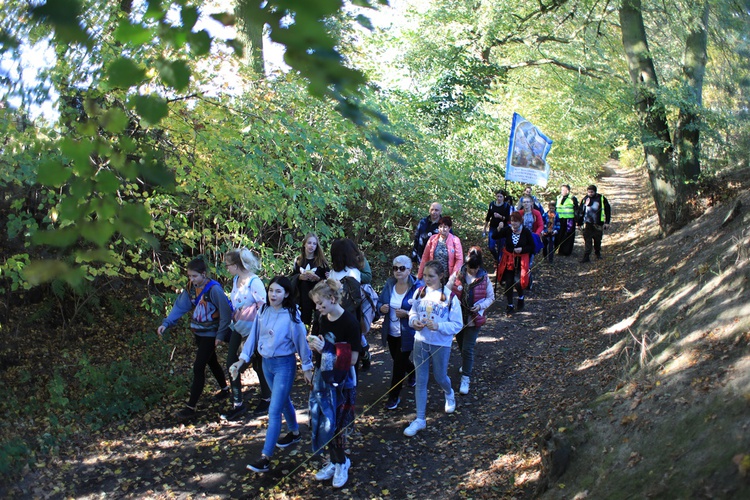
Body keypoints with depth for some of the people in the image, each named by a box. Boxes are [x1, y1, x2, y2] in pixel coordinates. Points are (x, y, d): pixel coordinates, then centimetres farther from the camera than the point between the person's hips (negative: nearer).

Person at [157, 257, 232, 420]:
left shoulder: (214, 289, -23)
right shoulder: (191, 288, -2)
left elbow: (226, 313, -19)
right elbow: (180, 306, -3)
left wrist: (220, 335, -16)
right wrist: (166, 323, -14)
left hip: (210, 334, -7)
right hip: (198, 332, 7)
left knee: (198, 367, -8)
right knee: (211, 362, 23)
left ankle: (191, 407, -4)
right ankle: (224, 389, 45)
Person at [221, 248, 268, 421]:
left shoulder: (254, 282, -20)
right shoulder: (236, 280, 6)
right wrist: (233, 320, 16)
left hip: (253, 330, -8)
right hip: (238, 328, 8)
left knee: (258, 365, 8)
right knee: (231, 363, 4)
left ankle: (266, 398, 30)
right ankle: (238, 404, 13)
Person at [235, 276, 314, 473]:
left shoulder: (291, 316, -17)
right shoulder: (264, 312, -2)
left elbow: (301, 341, -10)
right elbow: (254, 336, 4)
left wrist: (307, 368, -3)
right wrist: (242, 360, -1)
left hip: (284, 364, -6)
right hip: (266, 363, 6)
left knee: (274, 410, -7)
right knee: (283, 400, 25)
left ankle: (266, 457, -5)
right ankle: (294, 432, 47)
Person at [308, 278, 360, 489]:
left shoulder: (349, 321, -17)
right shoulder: (323, 319, 4)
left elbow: (352, 358, -19)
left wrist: (326, 349, -24)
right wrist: (315, 344, -4)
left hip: (341, 380, -7)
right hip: (323, 376, 7)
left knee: (335, 422, -1)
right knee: (322, 421, 8)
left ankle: (341, 463, 18)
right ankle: (334, 461, 23)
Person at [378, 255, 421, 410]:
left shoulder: (416, 288, -18)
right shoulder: (389, 284, -2)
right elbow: (379, 302, 8)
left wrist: (407, 314, -30)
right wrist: (382, 308, -15)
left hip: (407, 333, -6)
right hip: (391, 332, 6)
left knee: (399, 364, -2)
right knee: (398, 360, 24)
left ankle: (394, 396, 14)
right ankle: (412, 371, 56)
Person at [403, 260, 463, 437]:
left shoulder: (450, 297, -16)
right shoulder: (419, 292, -5)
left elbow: (457, 325, -12)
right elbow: (413, 312, 9)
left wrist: (438, 326, -27)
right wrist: (414, 321, -13)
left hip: (441, 344, -3)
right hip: (420, 341, 3)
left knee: (440, 377, 17)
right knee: (420, 380, 6)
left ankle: (449, 394, 53)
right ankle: (420, 419, 14)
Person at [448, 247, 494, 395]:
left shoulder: (484, 278, -9)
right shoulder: (457, 275, -9)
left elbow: (491, 297, 0)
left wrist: (480, 306, -18)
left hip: (474, 319, -2)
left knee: (468, 348, -6)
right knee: (461, 345, 22)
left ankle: (465, 378, 5)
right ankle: (467, 364, 51)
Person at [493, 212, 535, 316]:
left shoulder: (526, 232, -9)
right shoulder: (507, 230, -7)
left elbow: (532, 247, -1)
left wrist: (522, 249, -17)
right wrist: (499, 229, -26)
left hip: (521, 260, -2)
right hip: (508, 259, 2)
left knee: (518, 282, -10)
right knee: (508, 283, 3)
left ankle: (521, 297, 24)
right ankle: (510, 305, 18)